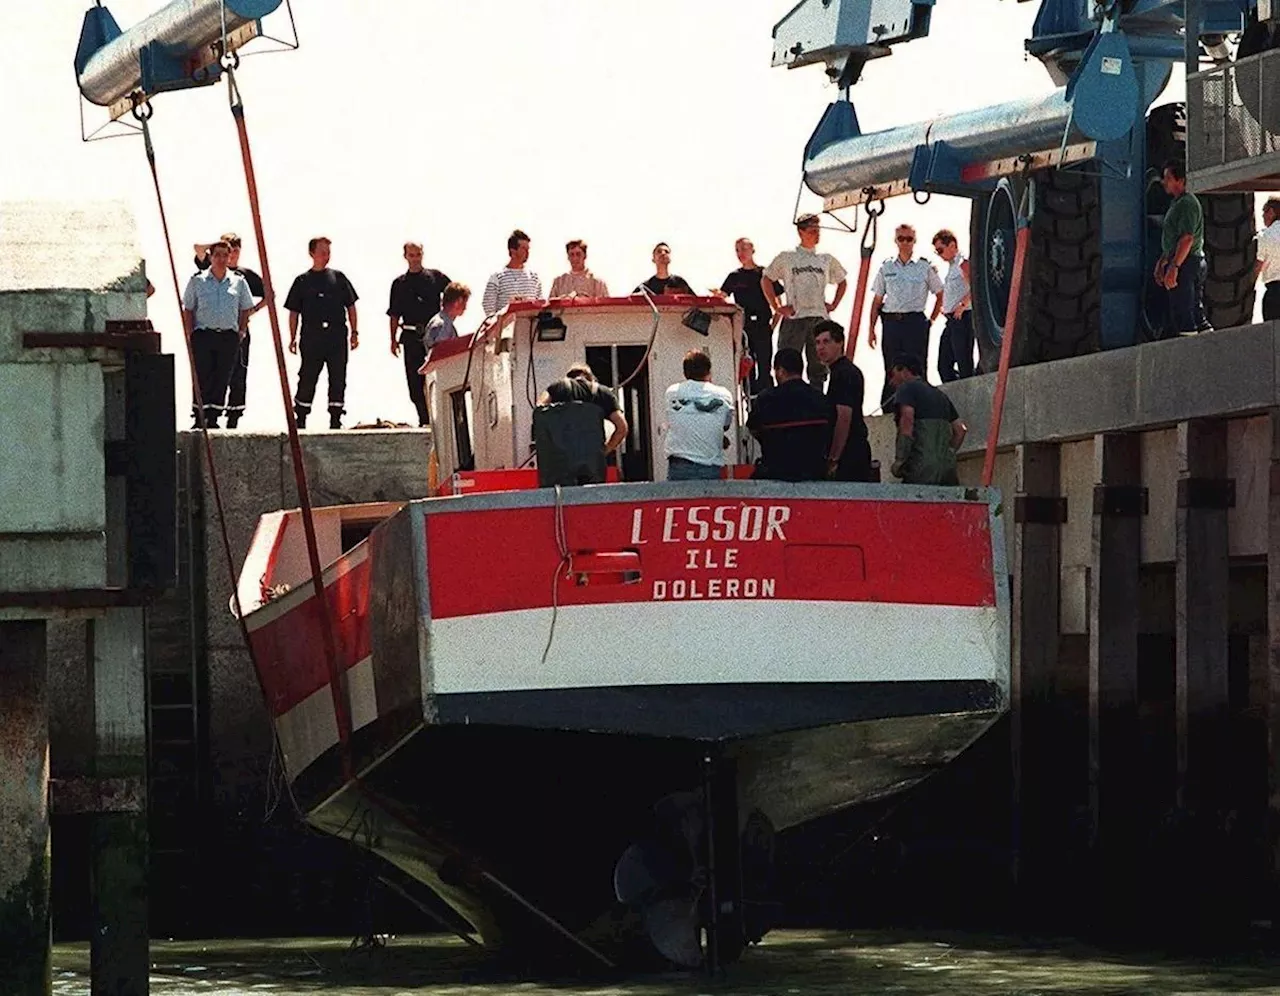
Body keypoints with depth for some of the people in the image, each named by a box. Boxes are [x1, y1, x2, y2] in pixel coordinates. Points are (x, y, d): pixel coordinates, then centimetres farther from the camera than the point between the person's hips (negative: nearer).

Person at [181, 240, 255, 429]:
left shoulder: (238, 282, 8)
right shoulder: (197, 281, 3)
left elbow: (246, 309, 15)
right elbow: (188, 310, 6)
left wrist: (241, 331, 6)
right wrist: (191, 334, -2)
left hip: (229, 337, 2)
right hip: (204, 334, -2)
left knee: (222, 379, 2)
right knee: (202, 378, -7)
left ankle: (213, 418, 8)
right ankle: (199, 418, -4)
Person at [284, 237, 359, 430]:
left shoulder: (338, 278, 10)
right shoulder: (302, 281, 7)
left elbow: (351, 306, 14)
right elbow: (293, 312, 8)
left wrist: (354, 332, 7)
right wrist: (292, 339, 3)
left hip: (337, 336, 1)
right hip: (312, 338, -1)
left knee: (338, 380, 1)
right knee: (307, 379, 1)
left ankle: (335, 420, 7)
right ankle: (300, 420, 9)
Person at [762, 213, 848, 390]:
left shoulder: (827, 260, 13)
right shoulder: (786, 258, 3)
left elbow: (842, 282, 27)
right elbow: (766, 280, 8)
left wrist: (834, 305, 14)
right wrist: (776, 307, 1)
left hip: (819, 318, 4)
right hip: (794, 319, -4)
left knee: (819, 368, 6)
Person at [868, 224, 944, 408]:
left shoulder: (925, 267, 5)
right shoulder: (886, 268, 11)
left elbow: (940, 295, 12)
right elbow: (877, 300, 12)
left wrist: (931, 320, 5)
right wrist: (871, 329, 7)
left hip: (915, 322, -2)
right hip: (891, 322, 2)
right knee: (891, 370, 3)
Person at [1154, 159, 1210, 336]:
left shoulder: (1187, 204, -13)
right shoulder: (1177, 203, 20)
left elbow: (1187, 239, -22)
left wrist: (1174, 267, -25)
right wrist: (1161, 263, 26)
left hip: (1186, 264, -11)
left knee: (1182, 314, -12)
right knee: (1195, 312, 11)